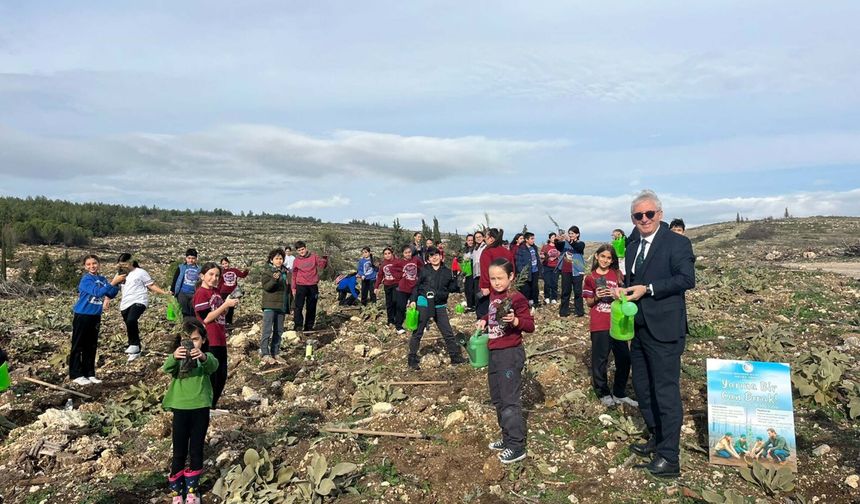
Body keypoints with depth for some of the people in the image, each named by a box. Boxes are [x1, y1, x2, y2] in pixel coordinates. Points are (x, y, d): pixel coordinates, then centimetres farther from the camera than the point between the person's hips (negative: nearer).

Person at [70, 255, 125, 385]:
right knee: (78, 346, 1)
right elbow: (97, 292, -27)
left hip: (95, 317, 7)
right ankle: (76, 375, 7)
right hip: (82, 316, -7)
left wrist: (117, 283, -11)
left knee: (91, 347, 12)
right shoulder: (86, 279, -13)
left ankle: (89, 373, 19)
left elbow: (111, 294, 4)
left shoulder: (102, 279, 7)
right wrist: (113, 282, -30)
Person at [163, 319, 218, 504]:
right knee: (179, 452, 10)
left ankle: (192, 489, 25)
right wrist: (174, 357, -46)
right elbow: (166, 368, -23)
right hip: (180, 408, 1)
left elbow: (214, 366, -26)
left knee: (196, 451, 10)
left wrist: (203, 357, -50)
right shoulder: (177, 357, 0)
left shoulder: (206, 357, -3)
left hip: (200, 409, 0)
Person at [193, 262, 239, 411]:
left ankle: (212, 406, 28)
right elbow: (206, 318, -18)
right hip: (208, 342, -8)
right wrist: (225, 305, -20)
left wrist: (229, 304, -2)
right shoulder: (201, 293, -12)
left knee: (222, 376, 15)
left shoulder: (216, 291, 12)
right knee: (210, 376, 0)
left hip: (220, 340, 8)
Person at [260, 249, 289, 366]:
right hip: (270, 305, -6)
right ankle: (264, 354, -5)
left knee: (279, 331, 10)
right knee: (267, 329, -8)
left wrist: (289, 305, 18)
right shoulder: (267, 271, -4)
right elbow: (266, 286, -17)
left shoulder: (285, 272, 13)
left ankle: (275, 353, 17)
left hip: (282, 305, 6)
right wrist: (274, 279, -36)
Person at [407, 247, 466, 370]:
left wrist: (456, 279, -8)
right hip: (424, 305, -2)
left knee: (448, 333, 7)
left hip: (440, 306, 2)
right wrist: (413, 300, -8)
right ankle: (412, 359, 15)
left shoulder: (447, 271, 6)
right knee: (417, 333, 5)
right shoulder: (424, 270, -2)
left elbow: (452, 288, 9)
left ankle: (456, 357, 19)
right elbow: (416, 286, 2)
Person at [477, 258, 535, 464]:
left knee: (510, 400, -4)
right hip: (494, 353, 9)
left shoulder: (517, 299, -15)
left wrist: (515, 321, -34)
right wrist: (484, 321, 5)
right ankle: (507, 438, 31)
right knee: (497, 399, 17)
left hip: (511, 354, -9)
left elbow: (530, 325, -17)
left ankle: (517, 447, 5)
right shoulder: (493, 296, 8)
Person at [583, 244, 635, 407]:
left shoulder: (617, 274, 5)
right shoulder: (590, 278, 0)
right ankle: (603, 393, 22)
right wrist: (597, 297, -16)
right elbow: (589, 302, 4)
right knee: (600, 359, 5)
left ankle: (619, 393, 23)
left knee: (624, 358, 7)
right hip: (599, 325, -3)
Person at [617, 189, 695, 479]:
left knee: (666, 391, -3)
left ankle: (669, 458, 5)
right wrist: (623, 290, -1)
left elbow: (687, 278, -18)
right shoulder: (632, 247, 14)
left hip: (663, 330, -8)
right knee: (642, 388, 17)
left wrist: (647, 289, -23)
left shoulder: (677, 243, -9)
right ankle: (656, 438, 35)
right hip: (639, 328, 8)